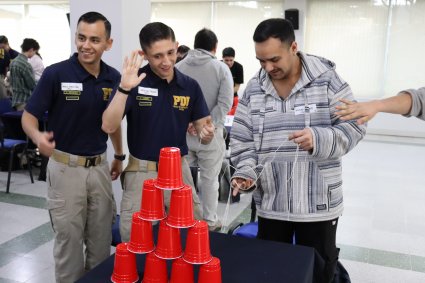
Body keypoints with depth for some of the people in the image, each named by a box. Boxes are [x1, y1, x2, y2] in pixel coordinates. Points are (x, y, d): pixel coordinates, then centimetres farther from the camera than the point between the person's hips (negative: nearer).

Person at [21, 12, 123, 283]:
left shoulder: (113, 77, -1)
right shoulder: (56, 73, -14)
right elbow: (29, 116, -9)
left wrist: (119, 156, 18)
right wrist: (38, 136, -30)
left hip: (100, 166, 4)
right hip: (66, 167, -3)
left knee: (102, 239, 15)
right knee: (69, 239, 8)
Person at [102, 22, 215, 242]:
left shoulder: (190, 86, 0)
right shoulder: (134, 81, -9)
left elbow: (202, 133, 3)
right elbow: (108, 126, -18)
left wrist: (207, 133, -21)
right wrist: (124, 88, -30)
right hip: (142, 172, -2)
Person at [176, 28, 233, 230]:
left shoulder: (178, 67, 1)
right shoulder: (221, 68, -3)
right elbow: (224, 103, -13)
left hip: (182, 133, 2)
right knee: (209, 179, 9)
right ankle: (210, 221, 20)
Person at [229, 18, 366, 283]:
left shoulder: (326, 78, -7)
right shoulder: (254, 88, 2)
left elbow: (354, 125, -8)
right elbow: (242, 138, 4)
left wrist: (319, 139, -26)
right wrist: (246, 171, -14)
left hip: (318, 203, -2)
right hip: (270, 204, 3)